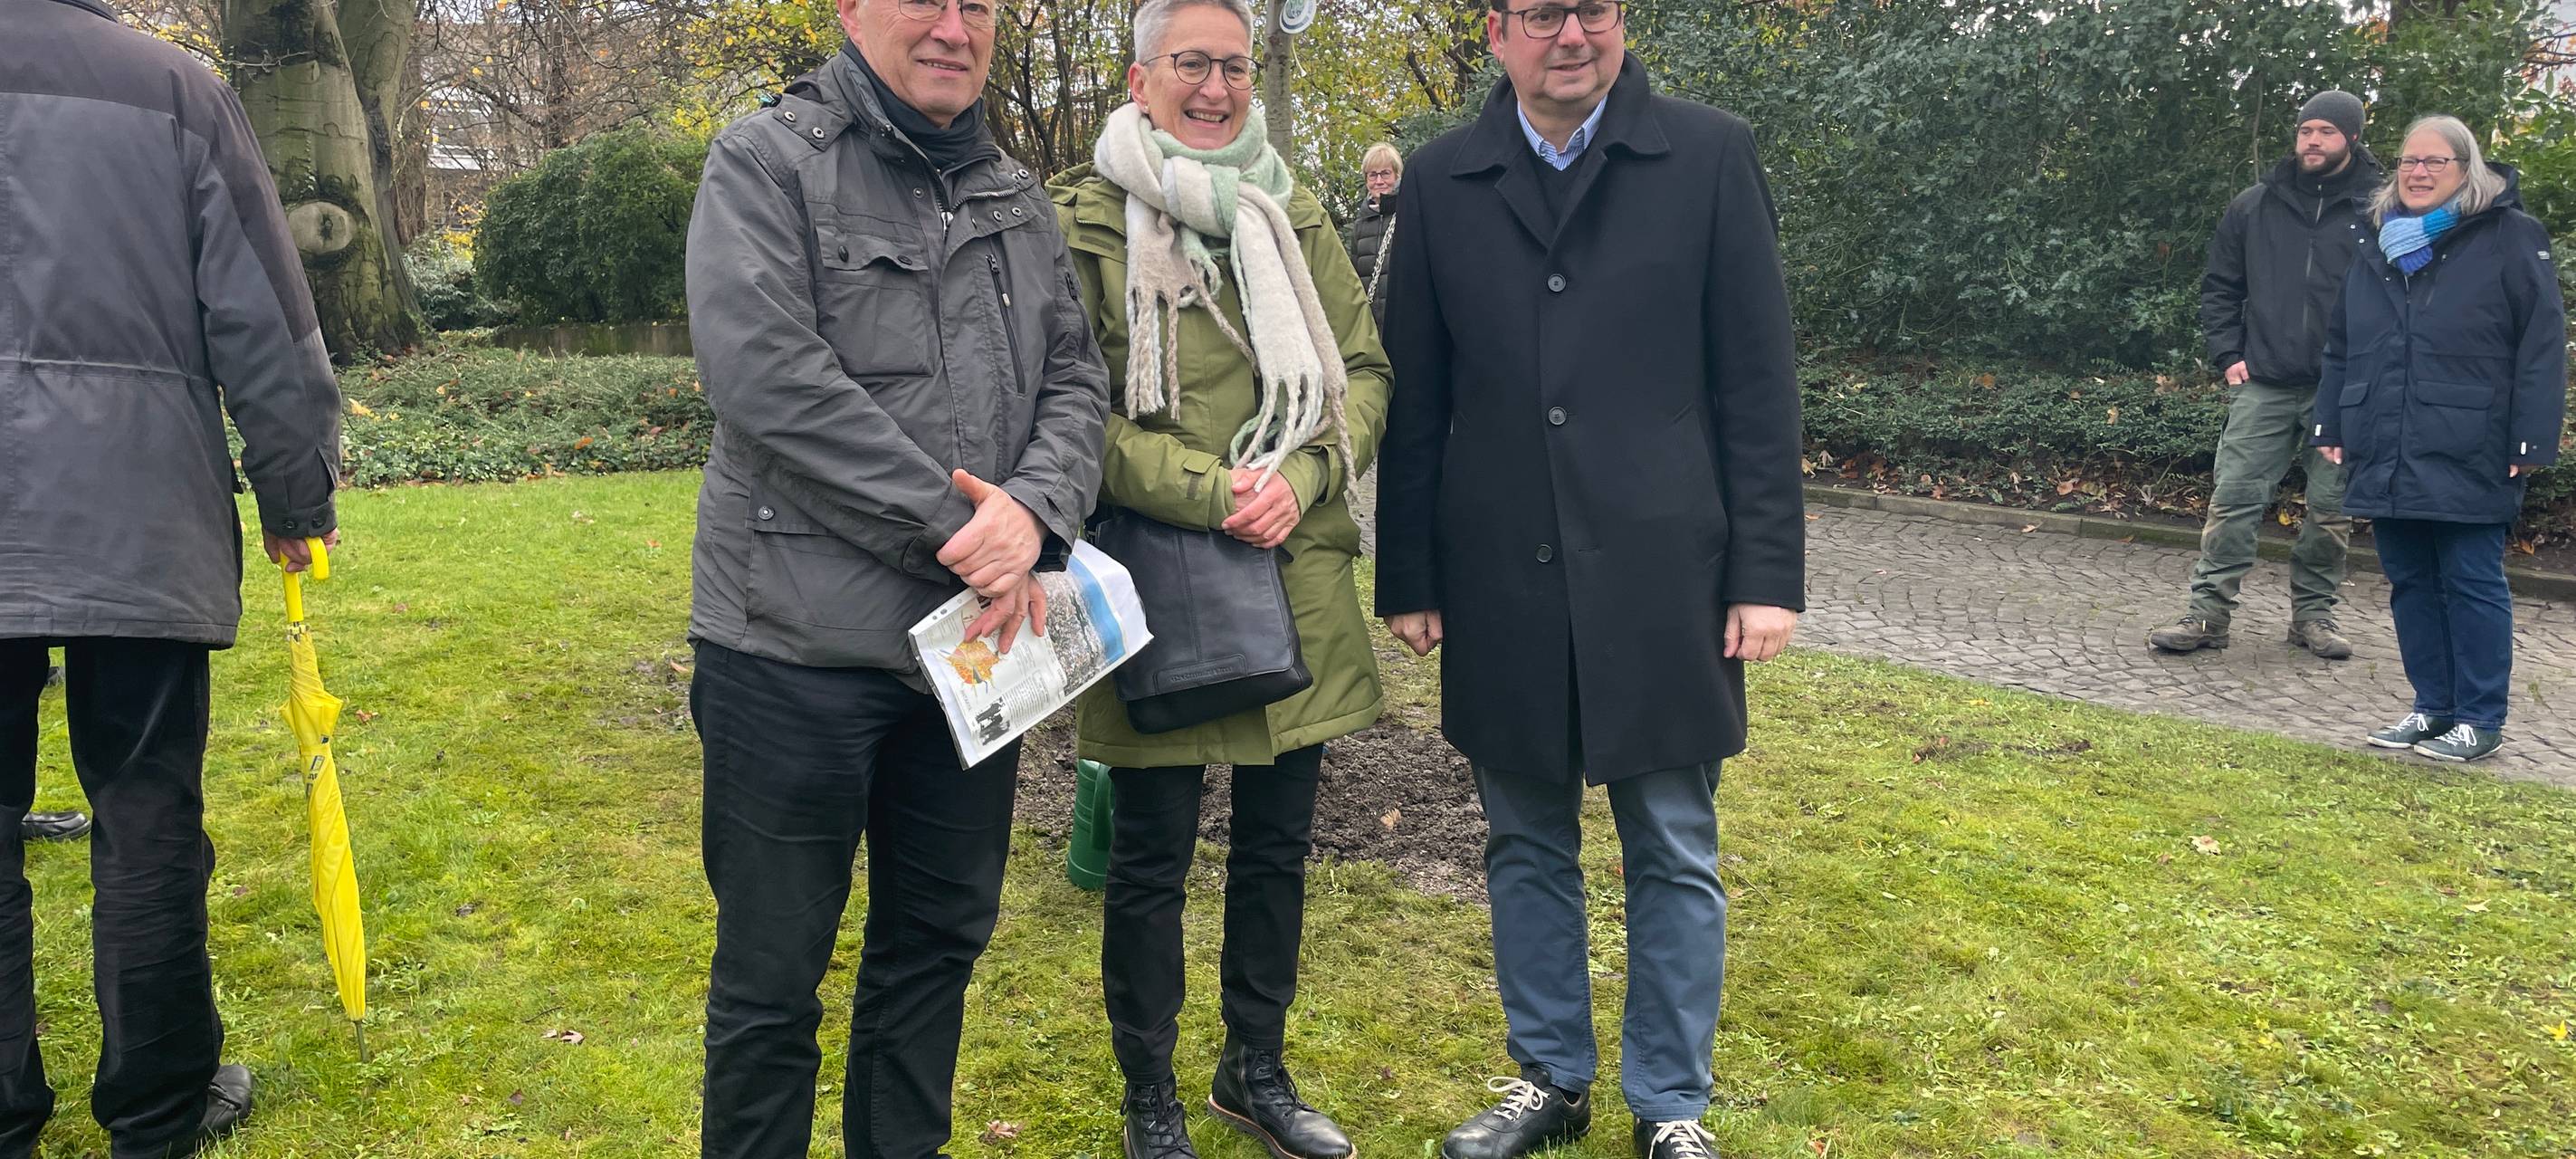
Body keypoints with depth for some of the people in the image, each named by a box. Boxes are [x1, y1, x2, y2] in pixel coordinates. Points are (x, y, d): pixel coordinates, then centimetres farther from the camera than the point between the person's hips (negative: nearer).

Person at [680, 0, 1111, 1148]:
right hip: (801, 649, -6)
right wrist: (959, 527, -18)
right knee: (773, 971, 7)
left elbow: (1075, 381, 7)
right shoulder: (765, 162, -5)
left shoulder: (1015, 196, 13)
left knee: (940, 934, 19)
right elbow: (767, 373, -18)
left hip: (976, 642, 6)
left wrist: (1033, 506, -15)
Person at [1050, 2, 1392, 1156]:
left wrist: (1300, 478, -9)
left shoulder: (1293, 215, 11)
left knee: (1277, 843, 15)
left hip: (1299, 582, 5)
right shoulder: (1084, 220, -4)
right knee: (1152, 858, 6)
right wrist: (1211, 492, -17)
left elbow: (1365, 370, 8)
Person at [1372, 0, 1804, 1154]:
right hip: (1500, 583, 2)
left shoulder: (1709, 155, -1)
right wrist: (1409, 575, 4)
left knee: (1674, 858, 8)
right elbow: (1416, 398, 6)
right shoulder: (1441, 181, 5)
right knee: (1527, 849, 14)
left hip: (1659, 577, -2)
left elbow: (1758, 380, -2)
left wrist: (1768, 572, -6)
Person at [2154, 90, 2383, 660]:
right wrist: (2228, 355, 4)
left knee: (2332, 508, 7)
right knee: (2234, 496, -2)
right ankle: (2208, 612, 2)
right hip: (2264, 384, 1)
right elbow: (2219, 286, 14)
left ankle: (2314, 612, 20)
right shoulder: (2255, 206, 7)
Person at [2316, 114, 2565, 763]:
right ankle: (2433, 708, 21)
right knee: (2411, 582, 10)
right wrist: (2331, 427, 13)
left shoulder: (2509, 238, -2)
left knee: (2473, 583, 0)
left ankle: (2480, 721, 8)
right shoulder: (2376, 246, 15)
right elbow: (2340, 345, 19)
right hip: (2387, 458, 6)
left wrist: (2533, 440, -13)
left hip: (2468, 459, -5)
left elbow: (2543, 345, -7)